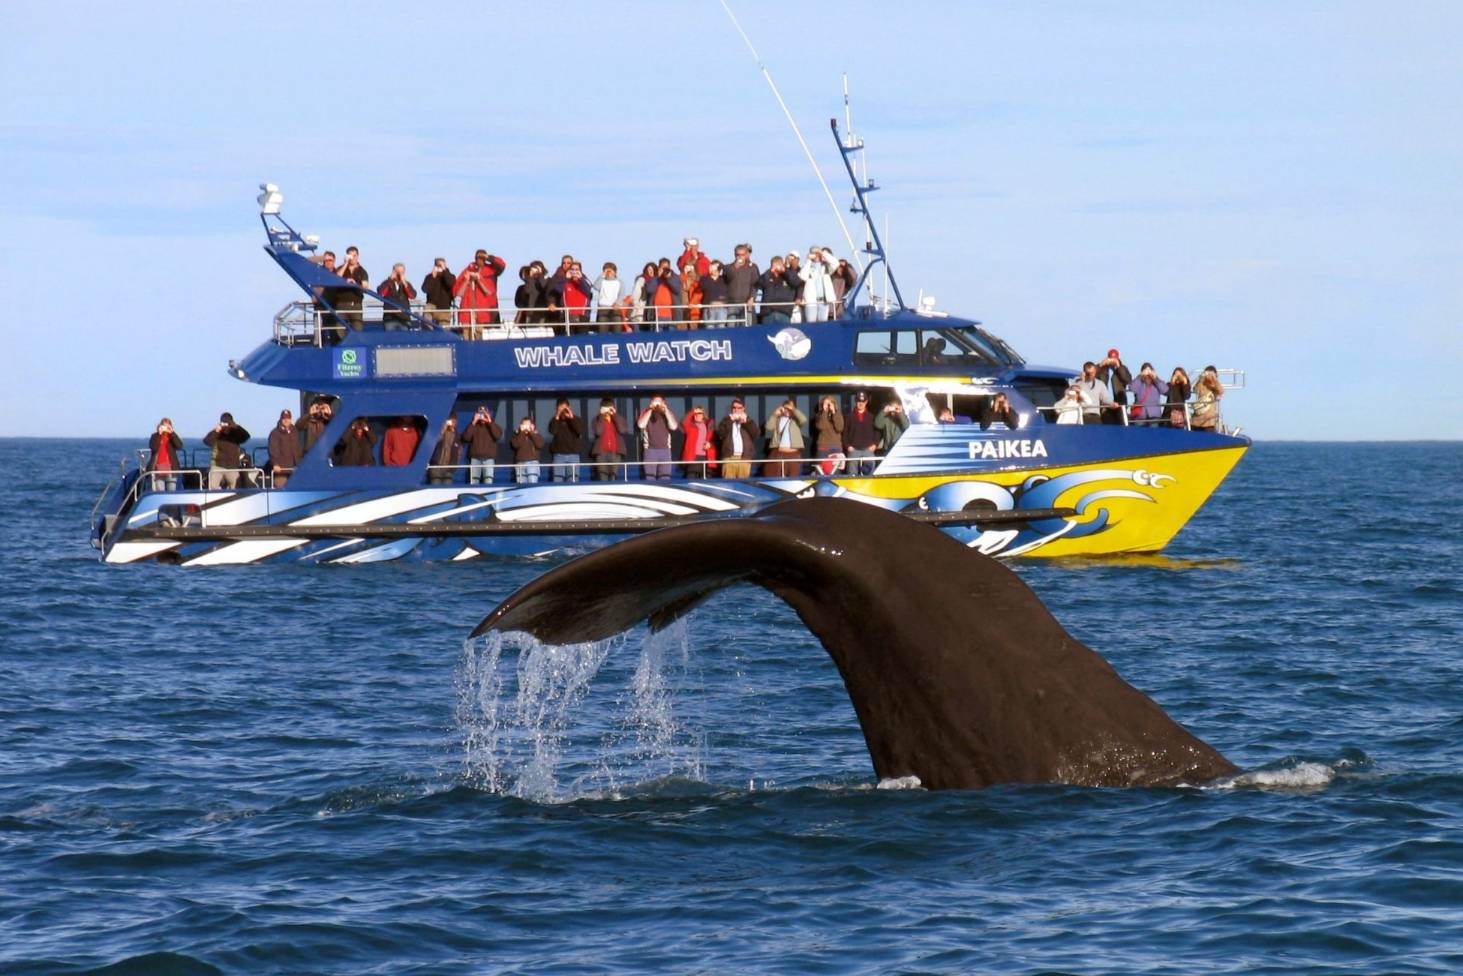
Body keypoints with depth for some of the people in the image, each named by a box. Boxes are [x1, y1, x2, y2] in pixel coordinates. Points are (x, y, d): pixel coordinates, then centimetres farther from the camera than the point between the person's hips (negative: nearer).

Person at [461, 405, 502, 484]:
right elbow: (466, 437, -3)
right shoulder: (474, 426, 13)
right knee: (473, 481, -7)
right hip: (475, 458, 1)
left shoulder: (492, 425, 12)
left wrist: (490, 422, -13)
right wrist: (473, 423, -7)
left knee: (488, 481, -14)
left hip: (489, 458, -1)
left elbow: (498, 435, -8)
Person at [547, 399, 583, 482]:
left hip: (573, 454, 0)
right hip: (559, 455, 0)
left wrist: (571, 417, -15)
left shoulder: (575, 420, 7)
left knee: (573, 481, -7)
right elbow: (552, 431, -12)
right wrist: (557, 417, -16)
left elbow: (580, 431, -11)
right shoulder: (555, 421, 8)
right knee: (557, 480, -7)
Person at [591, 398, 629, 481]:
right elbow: (598, 432, -11)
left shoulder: (618, 418, 11)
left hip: (615, 452, 1)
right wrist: (602, 416, -10)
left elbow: (623, 430, -9)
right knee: (602, 478, -9)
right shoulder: (597, 419, 7)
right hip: (601, 452, -1)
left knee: (613, 477, -2)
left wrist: (615, 415, -9)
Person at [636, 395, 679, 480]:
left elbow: (673, 427, -9)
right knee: (650, 479, -9)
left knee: (665, 479, -4)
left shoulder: (668, 412, 7)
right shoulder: (645, 412, 3)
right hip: (650, 450, -1)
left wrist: (666, 411, -15)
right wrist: (650, 410, -17)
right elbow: (641, 425, -15)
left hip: (665, 450, 2)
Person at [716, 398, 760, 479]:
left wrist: (746, 421, -7)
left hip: (744, 459, 1)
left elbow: (757, 433, 1)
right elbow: (720, 433, -3)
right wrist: (730, 420, -12)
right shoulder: (726, 421, 14)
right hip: (729, 458, -1)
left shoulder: (749, 422, 17)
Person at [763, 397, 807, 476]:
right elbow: (768, 427, -1)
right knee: (775, 478, -4)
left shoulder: (795, 419, 12)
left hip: (794, 454, -1)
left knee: (793, 479, -2)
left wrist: (794, 410, -4)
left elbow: (804, 420, -9)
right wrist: (775, 414, -3)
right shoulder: (777, 419, 14)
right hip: (778, 453, 1)